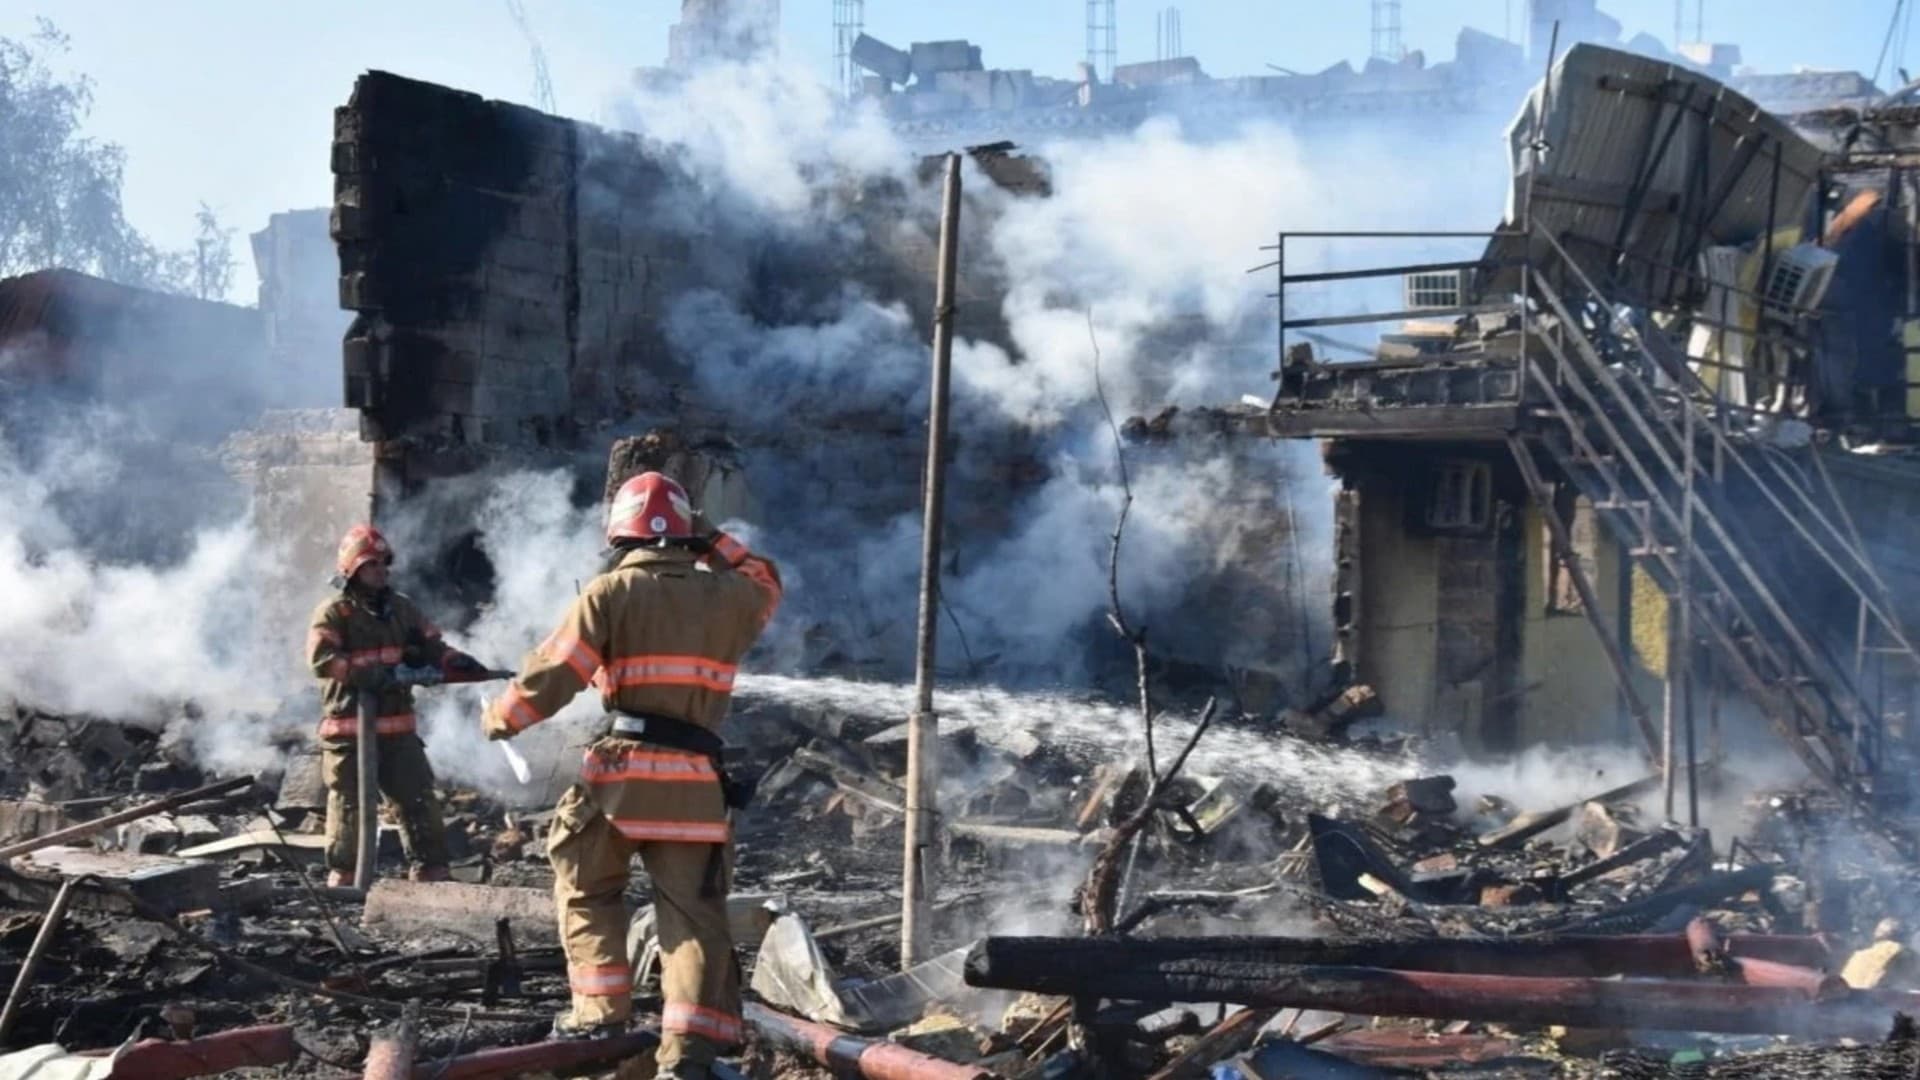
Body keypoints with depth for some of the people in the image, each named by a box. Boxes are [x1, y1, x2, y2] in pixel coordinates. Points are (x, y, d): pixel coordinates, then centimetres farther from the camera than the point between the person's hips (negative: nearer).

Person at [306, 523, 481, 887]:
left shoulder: (401, 608, 13)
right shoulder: (333, 612, -6)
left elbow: (430, 645, 13)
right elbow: (321, 660, -18)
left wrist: (455, 660, -8)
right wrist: (365, 673, -29)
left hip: (397, 727, 5)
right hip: (349, 729, -5)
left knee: (419, 800, 3)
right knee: (349, 806, 1)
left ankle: (432, 874, 7)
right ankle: (342, 878, 10)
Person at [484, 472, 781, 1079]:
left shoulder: (611, 592, -2)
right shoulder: (725, 594, 8)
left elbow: (553, 674, -5)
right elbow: (765, 585, 33)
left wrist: (500, 718, 10)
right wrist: (715, 544, 29)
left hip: (622, 771, -2)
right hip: (696, 780, 2)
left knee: (587, 890, 19)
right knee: (694, 914, 3)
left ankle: (602, 1010, 14)